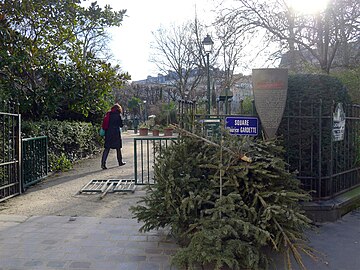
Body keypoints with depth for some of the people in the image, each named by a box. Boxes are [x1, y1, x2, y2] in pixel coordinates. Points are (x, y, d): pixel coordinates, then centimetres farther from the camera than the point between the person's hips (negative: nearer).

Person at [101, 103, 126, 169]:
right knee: (118, 147, 12)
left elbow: (104, 124, 9)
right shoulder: (118, 114, -5)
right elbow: (121, 124, -2)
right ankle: (120, 162, 24)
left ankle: (103, 163, -12)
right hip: (116, 133, -3)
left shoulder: (108, 114, 8)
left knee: (107, 148, 1)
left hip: (108, 133, 4)